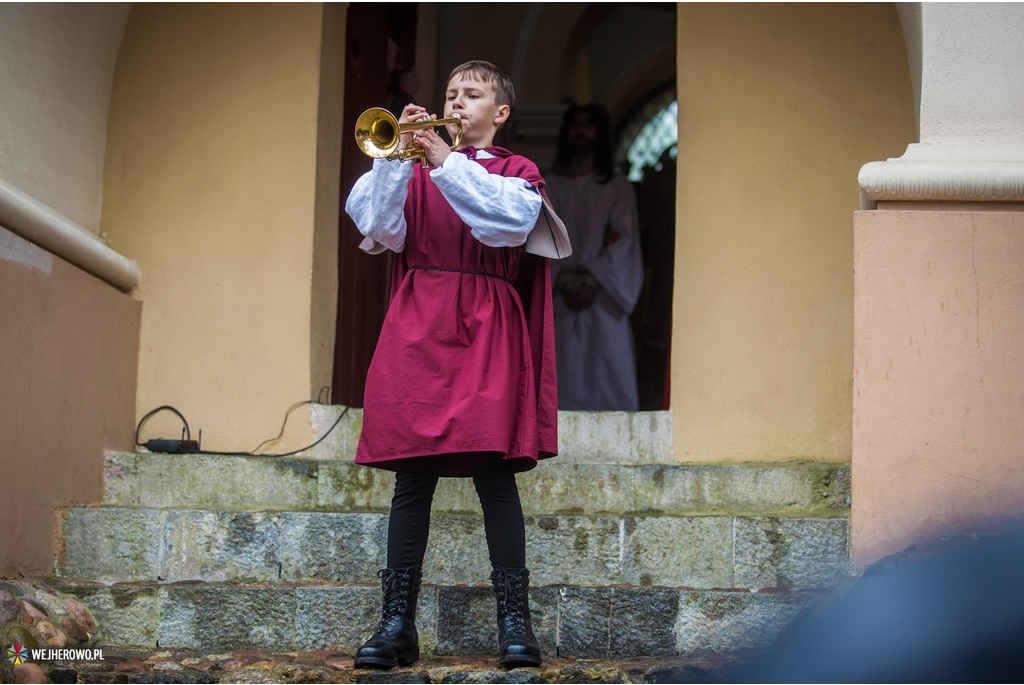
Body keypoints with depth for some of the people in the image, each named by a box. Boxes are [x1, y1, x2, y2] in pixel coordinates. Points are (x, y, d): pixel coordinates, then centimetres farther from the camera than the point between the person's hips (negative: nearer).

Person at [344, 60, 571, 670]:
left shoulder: (517, 171, 13)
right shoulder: (414, 170, 18)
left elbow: (510, 218, -10)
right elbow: (379, 227, 2)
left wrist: (446, 161, -13)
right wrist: (394, 157, -8)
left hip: (485, 329, -2)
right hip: (416, 328, 2)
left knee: (494, 473, -9)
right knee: (412, 478, 0)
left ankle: (515, 619, -4)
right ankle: (398, 624, 3)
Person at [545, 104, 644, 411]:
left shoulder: (617, 187, 10)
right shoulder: (549, 186, 13)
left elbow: (622, 240, 1)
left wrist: (593, 280, -11)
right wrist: (563, 282, -9)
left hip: (603, 300, -1)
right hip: (561, 301, 1)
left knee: (610, 376, -7)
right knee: (565, 383, -5)